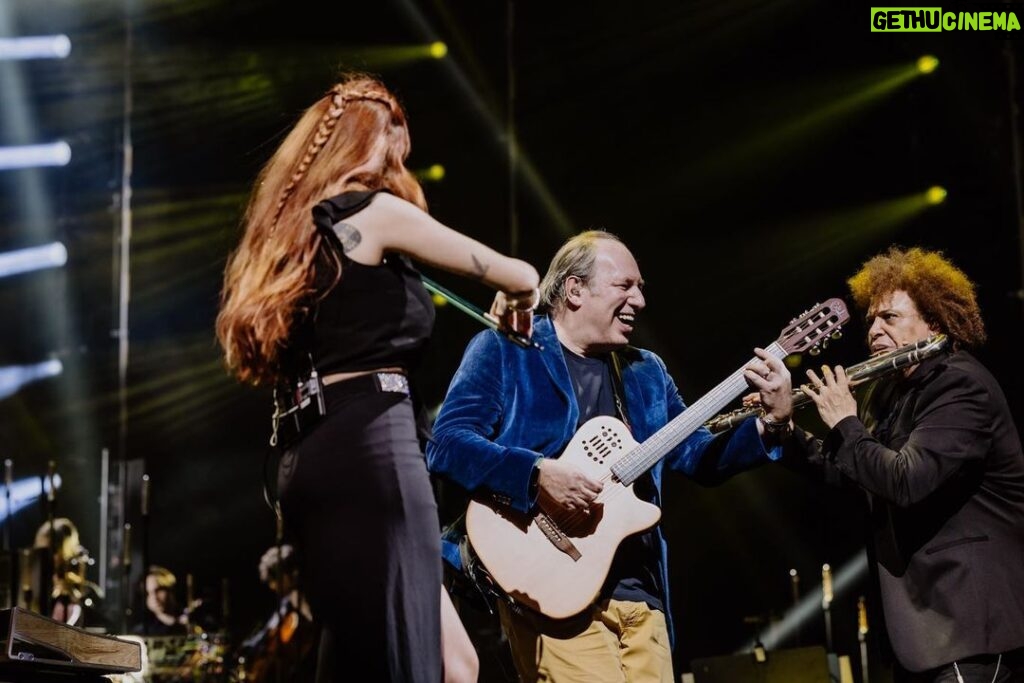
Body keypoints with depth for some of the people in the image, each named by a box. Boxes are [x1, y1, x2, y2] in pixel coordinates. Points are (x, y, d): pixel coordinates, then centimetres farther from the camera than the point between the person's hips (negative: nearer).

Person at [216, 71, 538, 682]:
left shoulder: (295, 236, 23)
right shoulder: (375, 212, 0)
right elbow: (521, 276, 3)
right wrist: (518, 306, 26)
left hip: (312, 457, 9)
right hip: (370, 447, -9)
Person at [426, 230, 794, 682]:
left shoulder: (646, 371, 18)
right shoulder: (503, 349, -1)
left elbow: (698, 456, 15)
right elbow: (447, 445, -12)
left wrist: (771, 422, 0)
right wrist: (538, 473, -25)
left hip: (640, 595, 7)